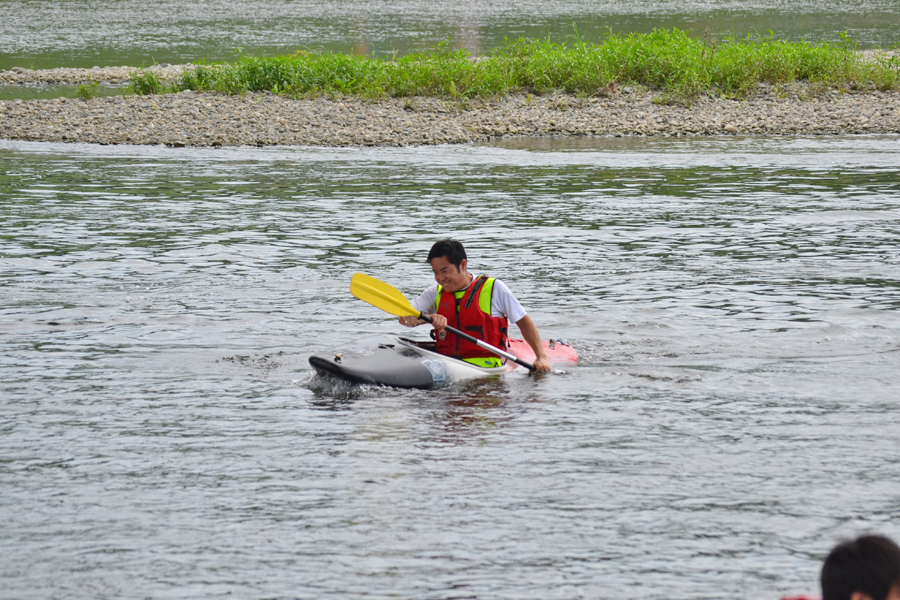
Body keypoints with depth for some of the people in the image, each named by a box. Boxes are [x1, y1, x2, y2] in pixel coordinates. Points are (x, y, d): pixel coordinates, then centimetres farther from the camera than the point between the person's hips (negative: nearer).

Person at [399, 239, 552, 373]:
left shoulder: (493, 288, 3)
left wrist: (541, 357, -2)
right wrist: (429, 318, -22)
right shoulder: (436, 293, 13)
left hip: (484, 365, -4)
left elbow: (524, 322, 8)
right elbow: (404, 318, -1)